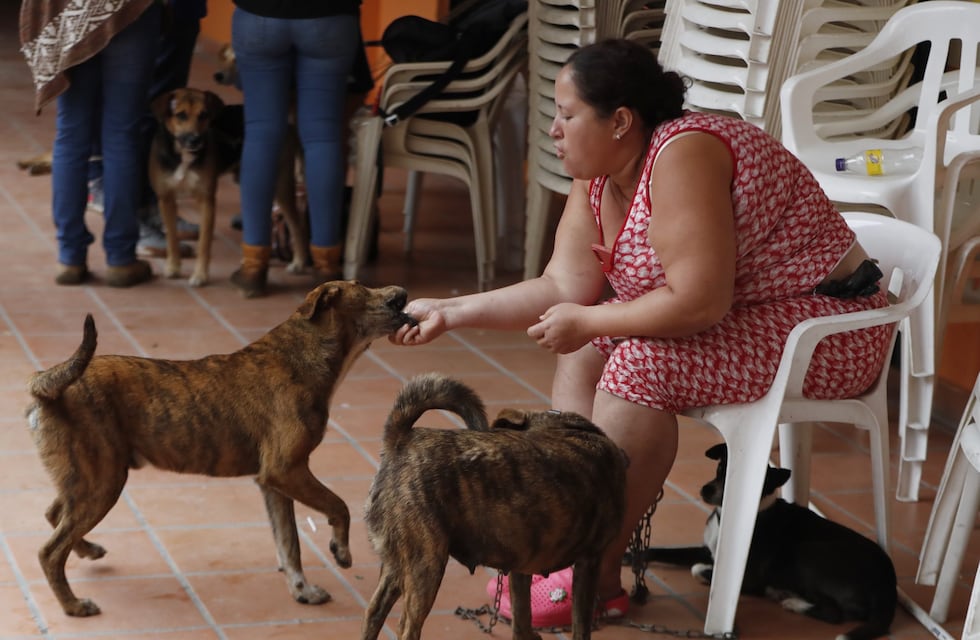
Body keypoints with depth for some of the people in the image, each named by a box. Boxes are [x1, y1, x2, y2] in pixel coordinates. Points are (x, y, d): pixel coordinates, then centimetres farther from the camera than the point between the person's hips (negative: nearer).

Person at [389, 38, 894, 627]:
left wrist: (585, 323, -19)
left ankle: (599, 576, -13)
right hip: (742, 312, 10)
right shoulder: (599, 181, 2)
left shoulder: (682, 157, -26)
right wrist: (450, 312, -3)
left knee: (639, 366, -24)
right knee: (585, 353, 4)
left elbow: (699, 303, -31)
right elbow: (562, 289, 1)